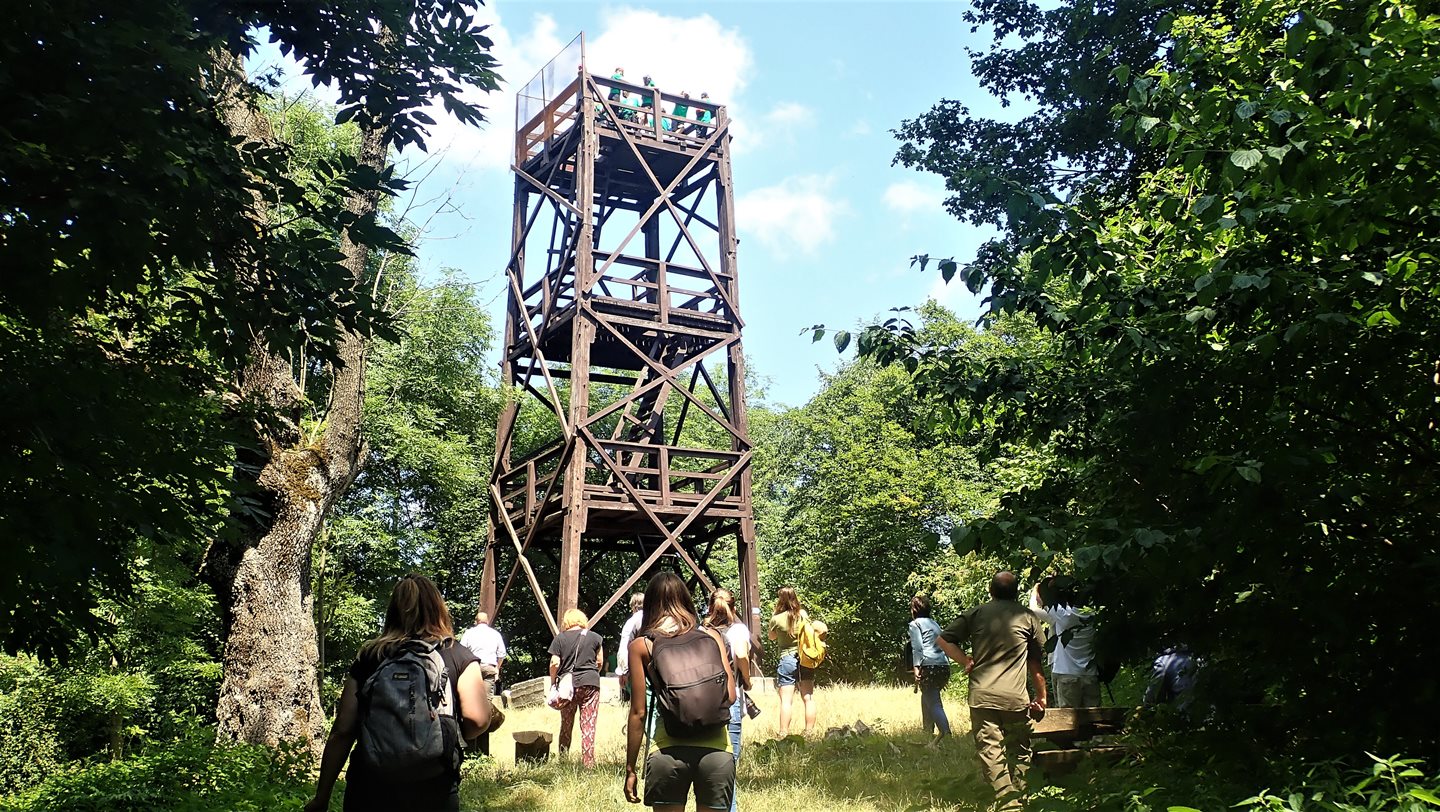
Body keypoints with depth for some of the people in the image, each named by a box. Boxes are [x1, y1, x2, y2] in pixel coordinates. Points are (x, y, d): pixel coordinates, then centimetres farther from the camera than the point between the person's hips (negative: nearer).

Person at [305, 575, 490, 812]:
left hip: (368, 788, 1)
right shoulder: (458, 657, 1)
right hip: (433, 790, -1)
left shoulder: (367, 657, 6)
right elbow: (477, 719, -12)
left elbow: (342, 731, 2)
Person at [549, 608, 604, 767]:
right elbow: (600, 661, 9)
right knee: (588, 725, 1)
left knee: (566, 724, 13)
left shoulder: (560, 638, 2)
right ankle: (588, 761, -1)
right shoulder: (594, 637, 5)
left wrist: (552, 683, 8)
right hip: (590, 684, 0)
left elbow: (554, 663, -4)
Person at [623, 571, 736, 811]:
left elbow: (638, 713, 2)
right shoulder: (711, 636, 8)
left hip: (670, 750, -1)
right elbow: (729, 695, 2)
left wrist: (631, 768, 9)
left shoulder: (641, 646, 4)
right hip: (716, 749, 1)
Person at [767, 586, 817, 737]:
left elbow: (772, 637, 10)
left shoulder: (777, 619, -9)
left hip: (786, 660, -3)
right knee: (808, 698, 8)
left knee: (786, 700, -2)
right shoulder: (803, 614, 0)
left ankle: (784, 735, -5)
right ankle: (809, 733, 10)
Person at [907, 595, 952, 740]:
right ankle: (927, 731, 29)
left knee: (934, 704, -10)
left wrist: (916, 667, -16)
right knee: (926, 697, 24)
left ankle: (946, 735, -26)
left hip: (929, 666, -8)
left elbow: (917, 647, -9)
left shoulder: (915, 624, 4)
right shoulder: (935, 623, 24)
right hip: (944, 666, 8)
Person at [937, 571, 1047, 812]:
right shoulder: (1028, 617, 7)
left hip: (981, 696, 0)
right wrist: (1041, 695, 21)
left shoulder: (976, 614, 8)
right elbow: (1037, 662, 12)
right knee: (1019, 752, 14)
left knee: (990, 752, -1)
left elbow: (944, 639, 6)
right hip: (1015, 698, 0)